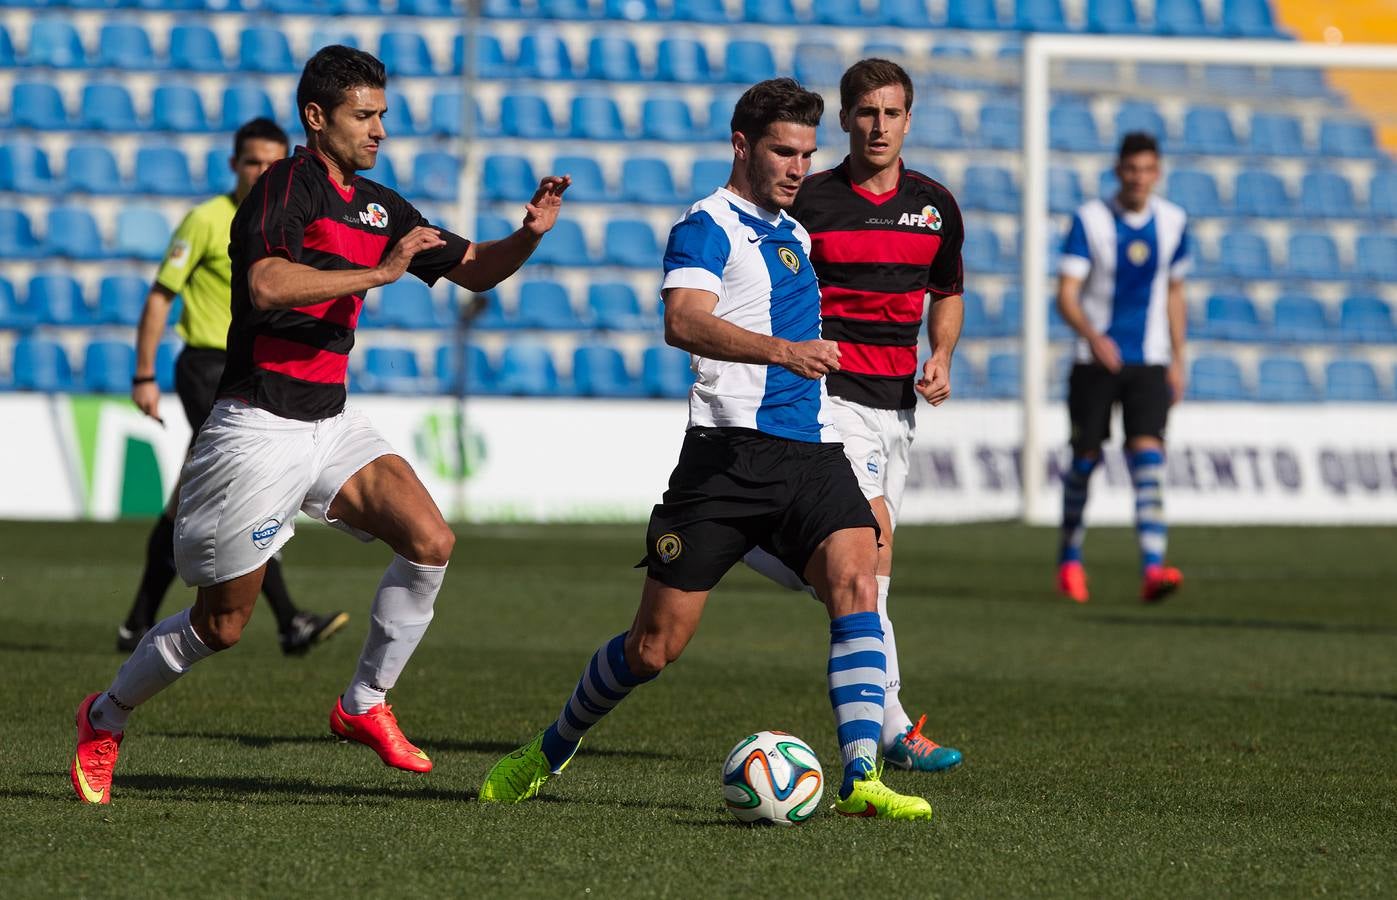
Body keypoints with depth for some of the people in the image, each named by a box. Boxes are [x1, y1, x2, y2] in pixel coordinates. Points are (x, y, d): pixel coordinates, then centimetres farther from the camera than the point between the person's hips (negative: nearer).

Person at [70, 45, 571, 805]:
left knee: (430, 541, -13)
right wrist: (380, 272, -30)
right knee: (222, 624, 1)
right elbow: (266, 285, -33)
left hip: (329, 422, 7)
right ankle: (104, 720, 24)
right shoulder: (286, 187, -15)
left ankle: (363, 705, 3)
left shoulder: (377, 207, 10)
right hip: (260, 424, -7)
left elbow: (474, 270, 18)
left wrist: (528, 235, -2)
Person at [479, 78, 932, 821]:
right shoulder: (707, 226, -5)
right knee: (655, 646, -2)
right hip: (729, 452, -6)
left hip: (812, 450, 6)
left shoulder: (792, 234, 22)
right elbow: (684, 321, -24)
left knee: (855, 583, -20)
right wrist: (780, 350, -37)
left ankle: (861, 780, -28)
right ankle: (550, 752, 23)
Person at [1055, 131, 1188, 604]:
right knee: (1085, 458, 4)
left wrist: (1177, 361, 15)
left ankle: (1153, 569, -23)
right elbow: (1066, 295, -12)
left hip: (1149, 364, 1)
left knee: (1148, 453, -14)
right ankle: (1070, 559, 24)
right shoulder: (1089, 220, -7)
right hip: (1096, 361, -1)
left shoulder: (1172, 223, 4)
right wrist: (1093, 335, -31)